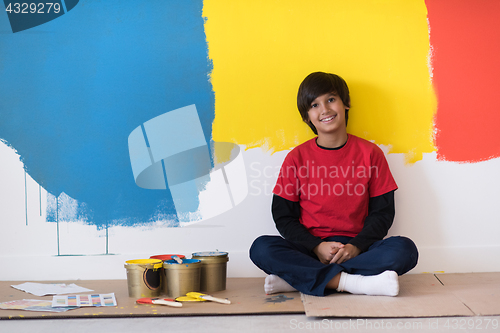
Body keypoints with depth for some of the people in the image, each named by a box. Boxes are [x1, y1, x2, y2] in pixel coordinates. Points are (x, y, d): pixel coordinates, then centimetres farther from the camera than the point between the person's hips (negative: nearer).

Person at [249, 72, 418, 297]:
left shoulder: (370, 153, 4)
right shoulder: (297, 157, 4)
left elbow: (382, 212, 4)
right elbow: (284, 217, 3)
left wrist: (356, 247, -14)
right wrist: (317, 247, -14)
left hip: (356, 250, 1)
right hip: (310, 249, 0)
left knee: (405, 249, -28)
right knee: (261, 248, -27)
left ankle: (298, 279, -28)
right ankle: (353, 282, -32)